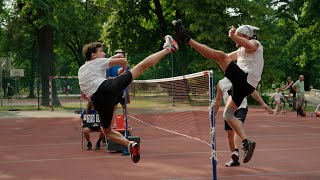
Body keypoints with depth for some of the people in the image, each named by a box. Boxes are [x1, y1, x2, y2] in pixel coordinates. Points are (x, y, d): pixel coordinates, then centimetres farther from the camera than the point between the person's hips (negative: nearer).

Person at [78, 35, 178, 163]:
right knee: (143, 65, 3)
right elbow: (123, 61, 16)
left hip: (98, 100, 4)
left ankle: (129, 143, -2)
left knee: (107, 130, 22)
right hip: (108, 86, -4)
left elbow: (83, 95, 40)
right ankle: (167, 48, 9)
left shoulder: (81, 70, 32)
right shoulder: (97, 62, 18)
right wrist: (122, 71, 39)